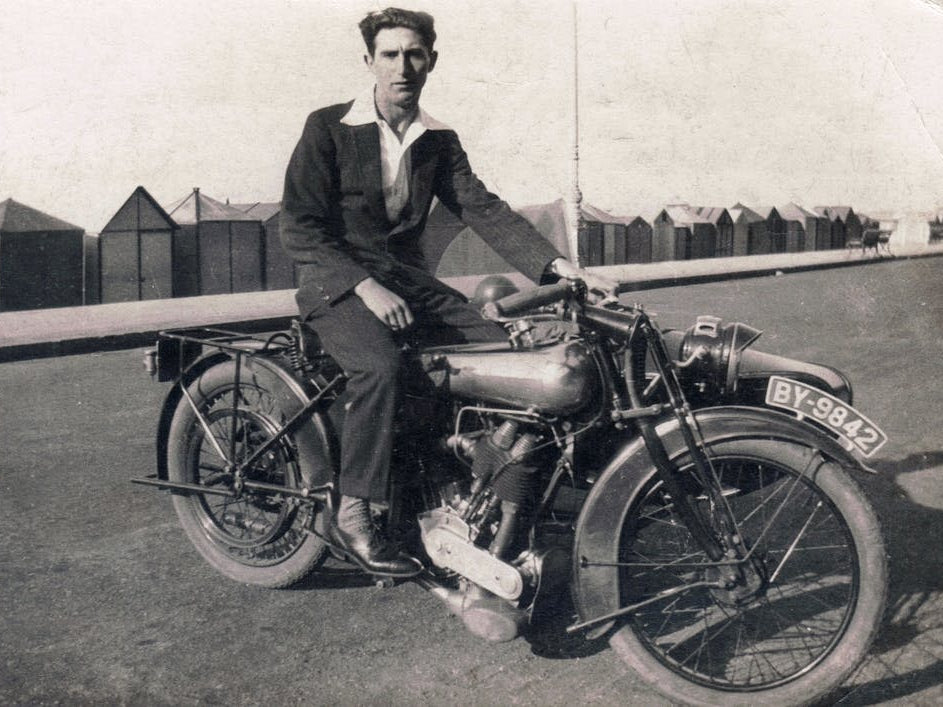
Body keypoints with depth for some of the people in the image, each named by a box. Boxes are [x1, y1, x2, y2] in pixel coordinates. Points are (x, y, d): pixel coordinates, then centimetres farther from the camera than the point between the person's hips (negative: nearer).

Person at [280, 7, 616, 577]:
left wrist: (558, 264, -16)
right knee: (381, 366, -34)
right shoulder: (328, 129, -5)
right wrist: (366, 286, -22)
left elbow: (484, 210, -1)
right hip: (338, 280, -5)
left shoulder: (440, 142, 10)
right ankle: (352, 518, -23)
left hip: (409, 276, 5)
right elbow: (299, 226, -10)